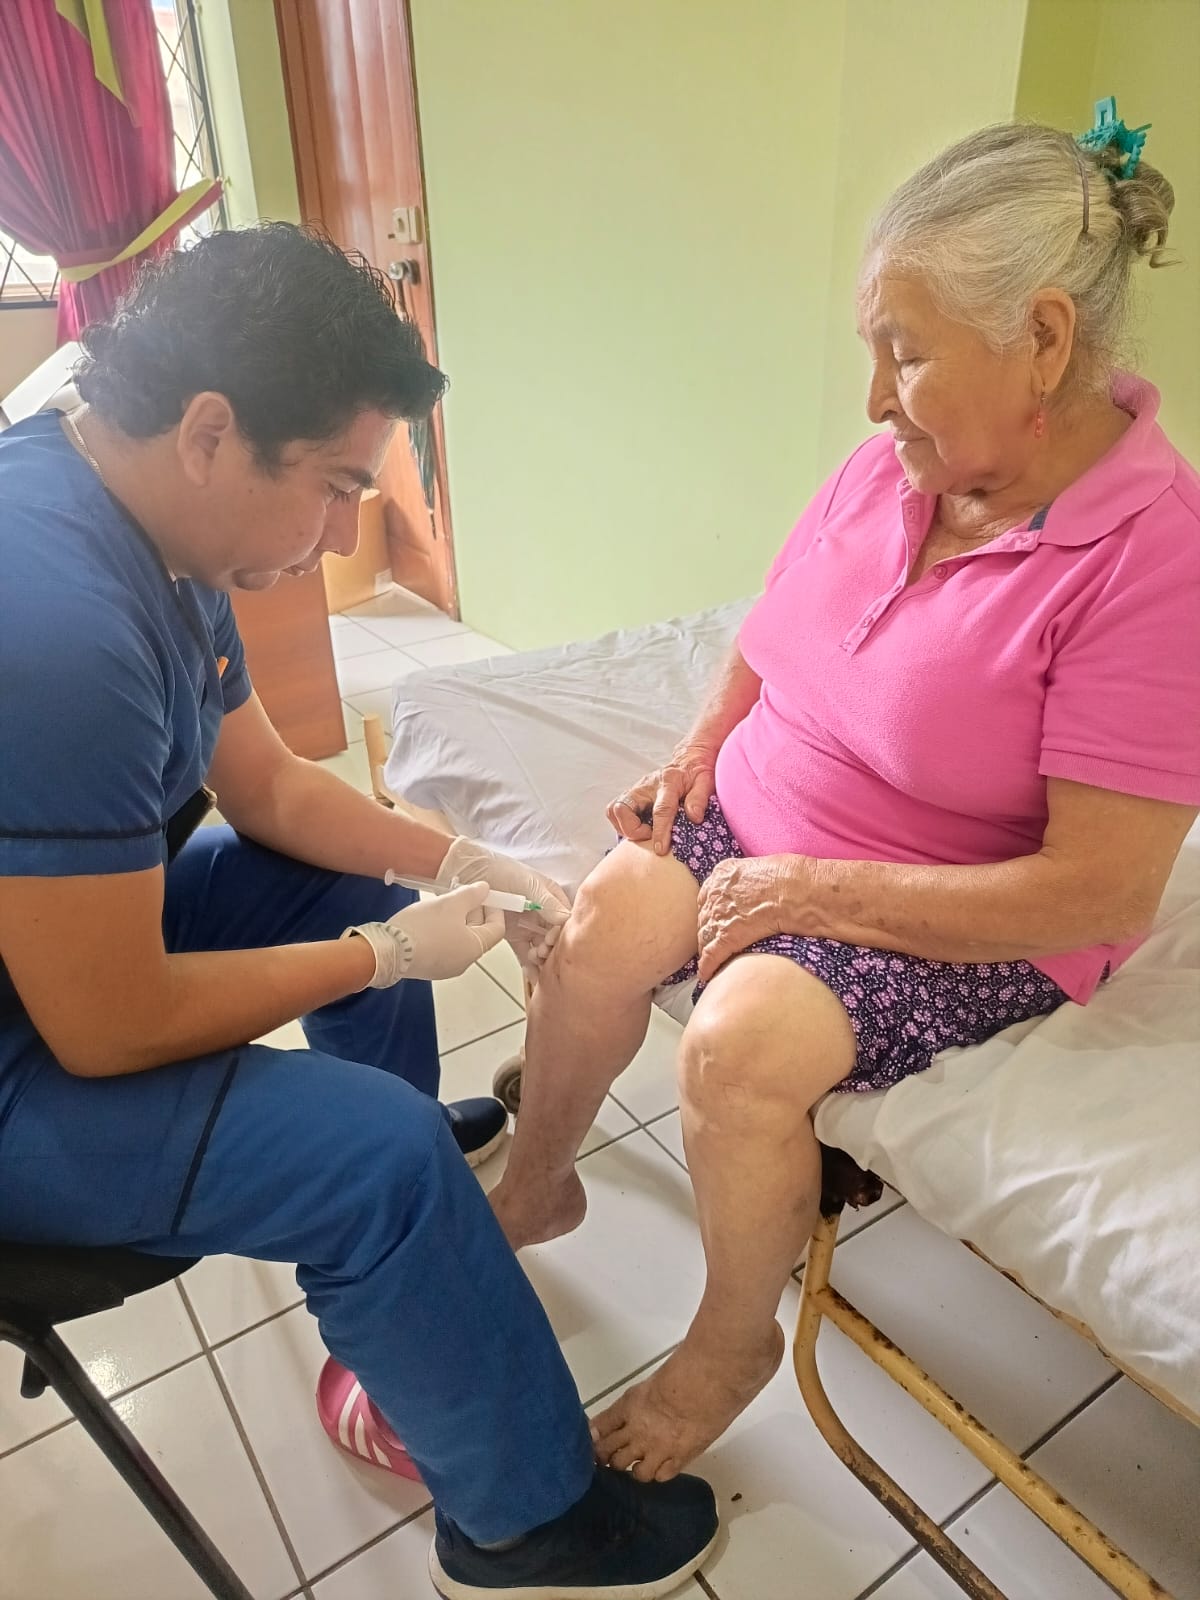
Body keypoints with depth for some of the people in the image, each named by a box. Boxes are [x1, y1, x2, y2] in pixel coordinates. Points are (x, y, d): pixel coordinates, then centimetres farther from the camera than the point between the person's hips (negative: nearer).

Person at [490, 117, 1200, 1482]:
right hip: (760, 820, 6)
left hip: (963, 922, -5)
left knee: (743, 1039, -27)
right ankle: (534, 1188, 14)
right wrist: (700, 748, -3)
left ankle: (733, 1341, 6)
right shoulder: (893, 464, -5)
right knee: (602, 920, -16)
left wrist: (824, 890, -22)